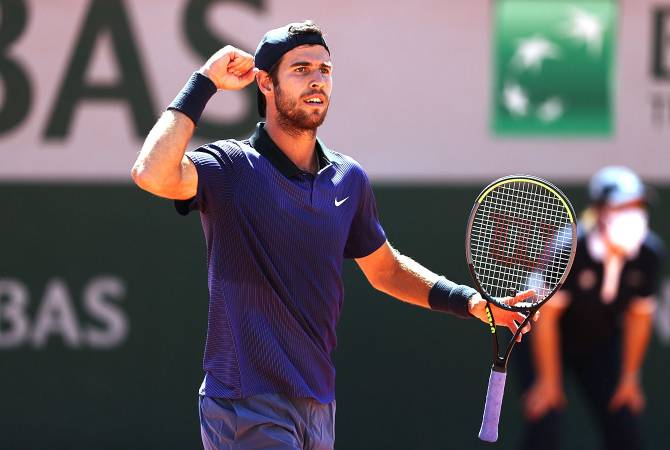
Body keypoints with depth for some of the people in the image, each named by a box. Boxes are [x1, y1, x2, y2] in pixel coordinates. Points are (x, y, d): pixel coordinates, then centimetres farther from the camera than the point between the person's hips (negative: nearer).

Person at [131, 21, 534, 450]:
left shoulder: (350, 179, 9)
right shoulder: (231, 167, -8)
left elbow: (386, 269, 24)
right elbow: (153, 174, -29)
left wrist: (468, 300, 11)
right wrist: (203, 84, -19)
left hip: (320, 409, 6)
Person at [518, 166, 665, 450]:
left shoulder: (649, 253, -18)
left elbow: (639, 315, -4)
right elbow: (545, 315, -24)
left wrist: (629, 377, 1)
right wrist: (548, 381, -20)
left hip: (602, 341, 4)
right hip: (550, 341, -4)